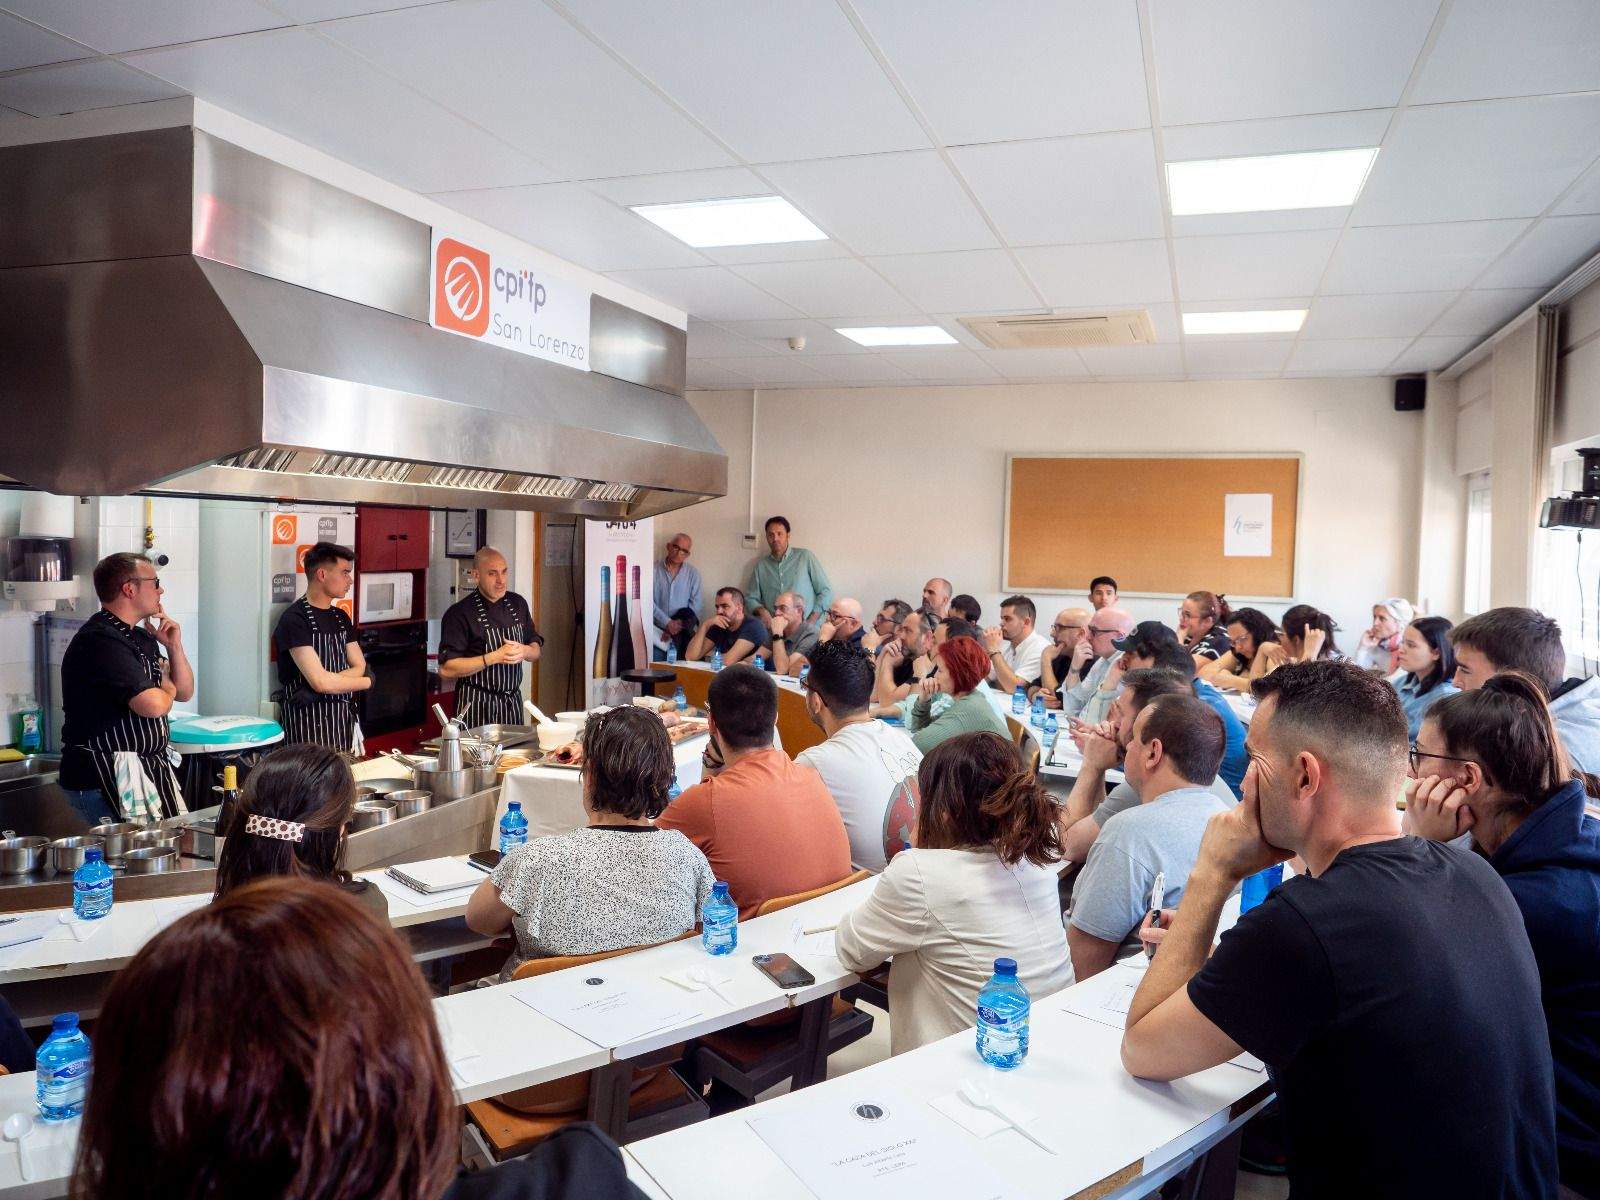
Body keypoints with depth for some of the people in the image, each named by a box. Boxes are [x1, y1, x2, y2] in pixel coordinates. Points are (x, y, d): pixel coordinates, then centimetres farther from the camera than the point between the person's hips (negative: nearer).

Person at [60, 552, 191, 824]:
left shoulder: (141, 638, 15)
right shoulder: (101, 641, -18)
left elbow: (184, 693, 17)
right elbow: (153, 705, -27)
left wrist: (175, 647, 1)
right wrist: (166, 690, -3)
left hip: (147, 770, 9)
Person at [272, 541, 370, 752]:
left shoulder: (341, 617, 12)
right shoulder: (294, 620, -13)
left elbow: (359, 667, 5)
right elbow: (321, 681, -20)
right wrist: (367, 681, -4)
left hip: (344, 724, 7)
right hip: (309, 729, -7)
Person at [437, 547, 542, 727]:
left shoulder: (517, 604, 8)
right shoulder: (459, 613, -11)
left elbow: (536, 653, 14)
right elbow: (446, 669, -16)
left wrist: (524, 651, -9)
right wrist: (494, 657, -22)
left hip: (513, 703, 5)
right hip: (476, 705, -5)